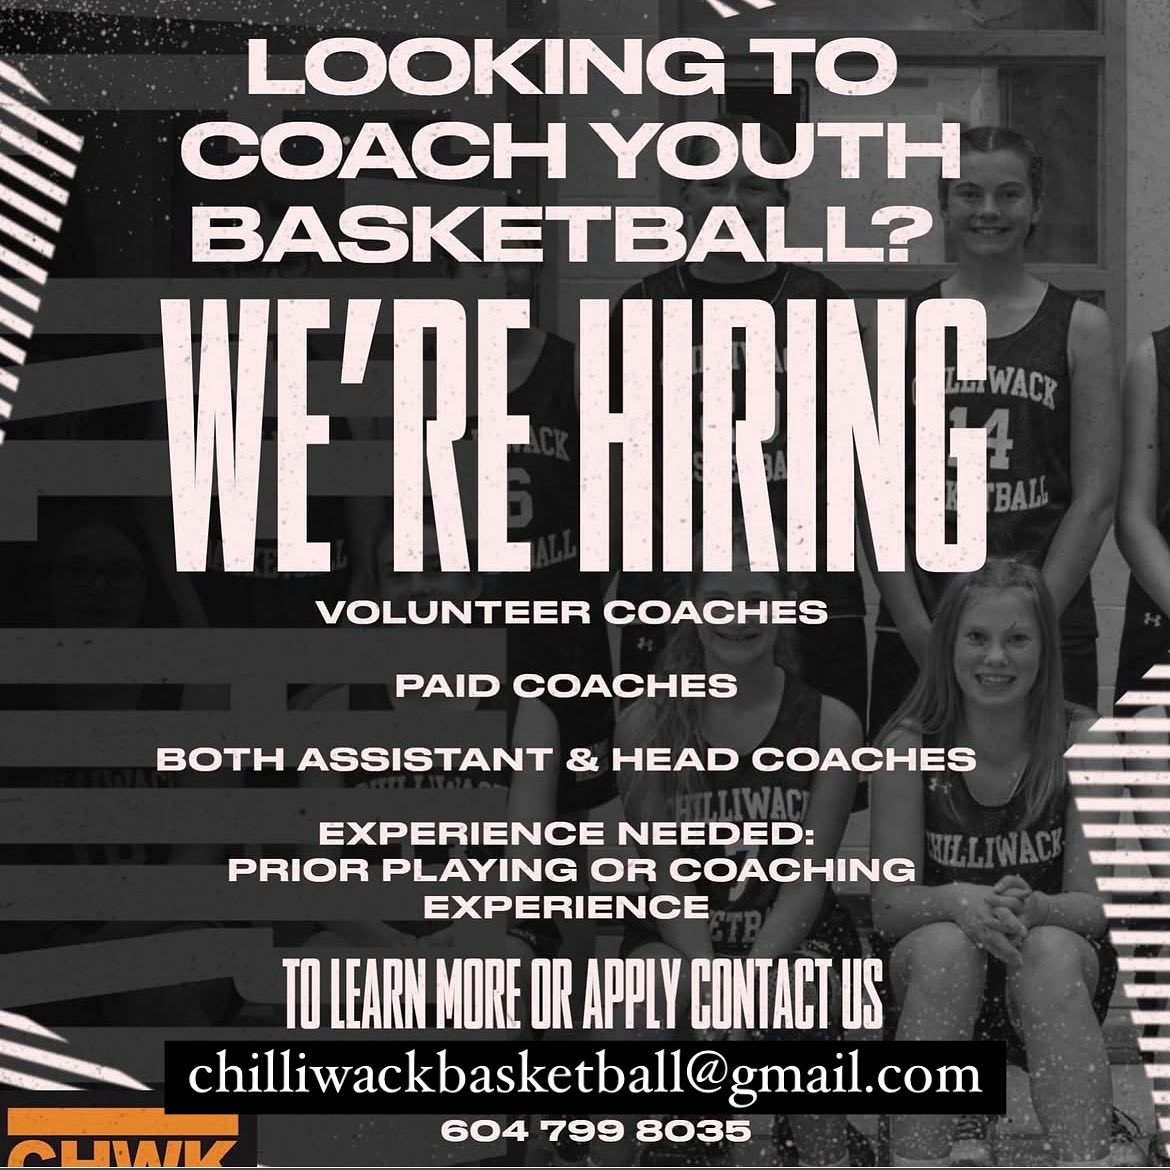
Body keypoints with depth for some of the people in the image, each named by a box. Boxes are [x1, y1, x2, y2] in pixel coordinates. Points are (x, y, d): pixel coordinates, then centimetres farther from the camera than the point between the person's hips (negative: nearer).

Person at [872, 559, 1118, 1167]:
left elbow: (1095, 905, -10)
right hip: (934, 973, 0)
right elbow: (888, 904, -9)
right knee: (947, 945, -34)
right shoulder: (911, 744, -6)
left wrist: (1033, 909, -32)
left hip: (1064, 964, 0)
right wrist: (958, 902, -31)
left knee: (1052, 953, -34)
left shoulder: (1080, 741, -8)